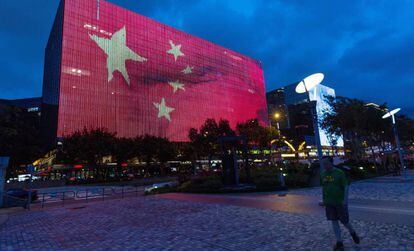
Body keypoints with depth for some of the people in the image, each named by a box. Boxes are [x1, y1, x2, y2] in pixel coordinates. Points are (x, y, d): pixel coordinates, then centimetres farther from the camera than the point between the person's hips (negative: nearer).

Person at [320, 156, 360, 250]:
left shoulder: (339, 173, -12)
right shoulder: (323, 174, 1)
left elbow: (346, 187, -11)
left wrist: (345, 199, -19)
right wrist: (324, 200, 12)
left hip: (340, 201, -4)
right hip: (329, 202, 4)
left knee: (344, 221, 6)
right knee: (334, 221, 5)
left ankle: (353, 233, 38)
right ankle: (339, 242, 16)